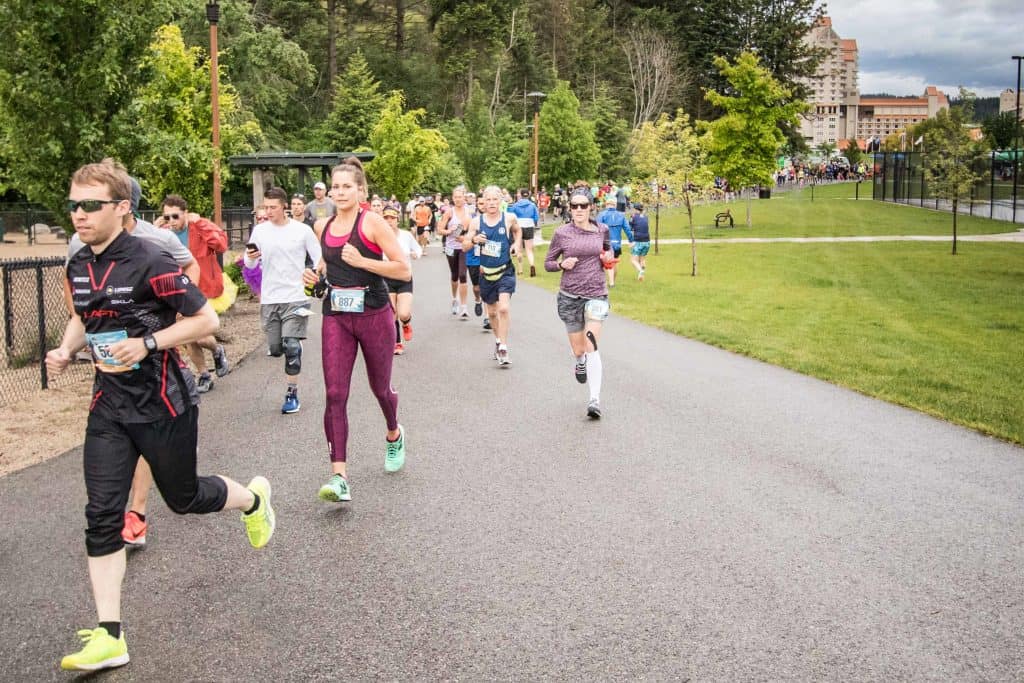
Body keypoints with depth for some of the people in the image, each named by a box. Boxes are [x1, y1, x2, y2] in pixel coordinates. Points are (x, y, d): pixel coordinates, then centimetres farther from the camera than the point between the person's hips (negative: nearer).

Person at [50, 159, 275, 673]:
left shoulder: (149, 262, -18)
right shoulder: (77, 266, 4)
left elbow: (206, 320, -15)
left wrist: (147, 343, -25)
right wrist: (66, 349, 2)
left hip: (163, 403, -5)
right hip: (109, 406, 6)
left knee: (183, 498, 12)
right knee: (101, 514, -4)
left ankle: (253, 499, 46)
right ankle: (108, 637, 1)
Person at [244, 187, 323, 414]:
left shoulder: (302, 231, -4)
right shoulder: (259, 231, 3)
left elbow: (319, 260, 3)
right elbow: (250, 265, 8)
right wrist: (251, 258, -14)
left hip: (295, 297, -3)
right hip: (269, 299, 3)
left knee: (291, 347, -11)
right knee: (275, 349, 6)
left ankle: (292, 393, 0)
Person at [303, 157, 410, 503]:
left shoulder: (372, 222, -9)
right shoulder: (323, 226, 7)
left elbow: (404, 269, -12)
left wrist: (362, 262, -19)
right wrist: (317, 275, 6)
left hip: (374, 315, -3)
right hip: (336, 317, 4)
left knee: (380, 388, 14)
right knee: (335, 394, -9)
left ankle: (394, 435, 47)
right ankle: (339, 477, -10)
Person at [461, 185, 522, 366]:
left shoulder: (509, 218, -5)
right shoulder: (476, 221, -3)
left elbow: (518, 230, 18)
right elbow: (464, 246, 0)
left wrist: (517, 243, 0)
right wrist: (473, 240, -20)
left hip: (505, 271, -2)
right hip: (486, 272, 3)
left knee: (504, 308, -20)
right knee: (492, 312, 16)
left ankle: (503, 348, -13)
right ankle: (498, 341, 39)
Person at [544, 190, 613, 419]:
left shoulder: (602, 230, 2)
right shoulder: (562, 233, -3)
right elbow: (548, 263, 4)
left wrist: (608, 255, -1)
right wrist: (562, 264, -16)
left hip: (596, 293, 0)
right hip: (570, 295, 0)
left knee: (591, 345, -16)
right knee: (578, 350, 10)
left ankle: (595, 399, -18)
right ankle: (581, 361, 50)